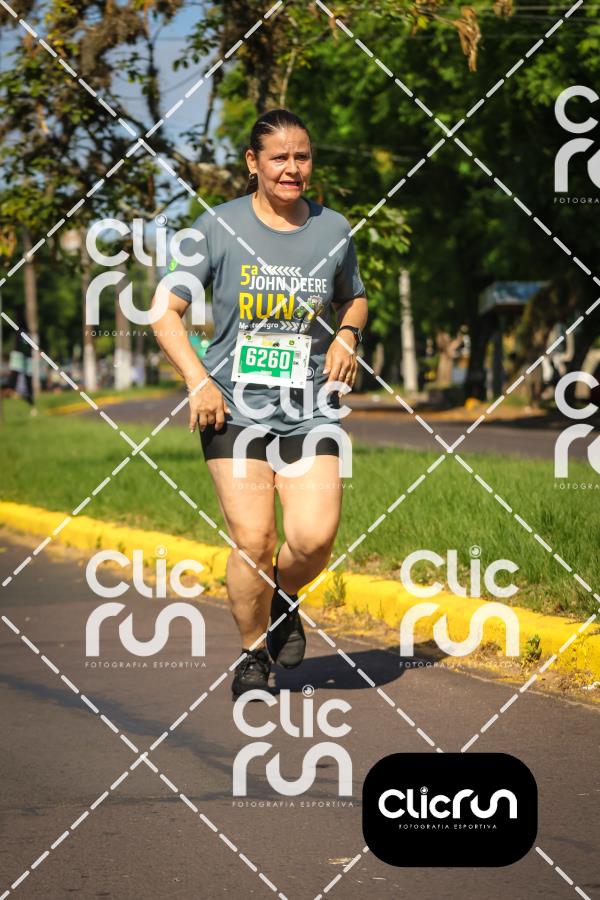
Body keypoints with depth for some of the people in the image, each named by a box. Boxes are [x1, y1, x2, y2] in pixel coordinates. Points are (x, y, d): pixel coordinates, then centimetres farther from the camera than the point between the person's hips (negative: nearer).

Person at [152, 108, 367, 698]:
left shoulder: (333, 230, 7)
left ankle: (284, 601, 20)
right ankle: (252, 653, 12)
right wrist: (198, 381, -13)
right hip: (235, 409, -2)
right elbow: (165, 311, -1)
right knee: (253, 540, -12)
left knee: (314, 538, -14)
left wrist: (347, 335, 4)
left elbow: (354, 299, 26)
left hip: (310, 411, 2)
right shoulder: (219, 228, -1)